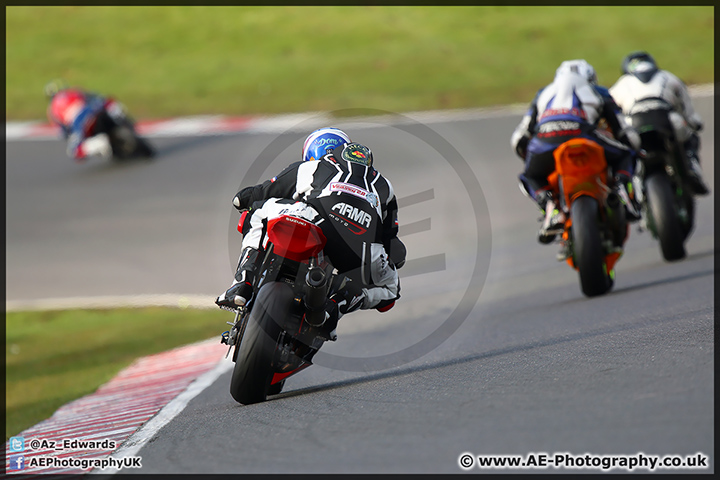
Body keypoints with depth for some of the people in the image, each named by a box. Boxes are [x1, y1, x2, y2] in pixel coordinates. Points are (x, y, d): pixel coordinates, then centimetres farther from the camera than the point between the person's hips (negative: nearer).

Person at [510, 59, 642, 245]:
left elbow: (519, 139, 36)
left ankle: (550, 207, 1)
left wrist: (531, 159, 55)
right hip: (582, 133, -1)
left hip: (543, 139, 1)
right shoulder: (600, 93, 37)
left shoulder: (544, 93, 41)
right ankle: (622, 192, -2)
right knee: (624, 156, 27)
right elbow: (628, 136, 32)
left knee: (531, 178, 31)